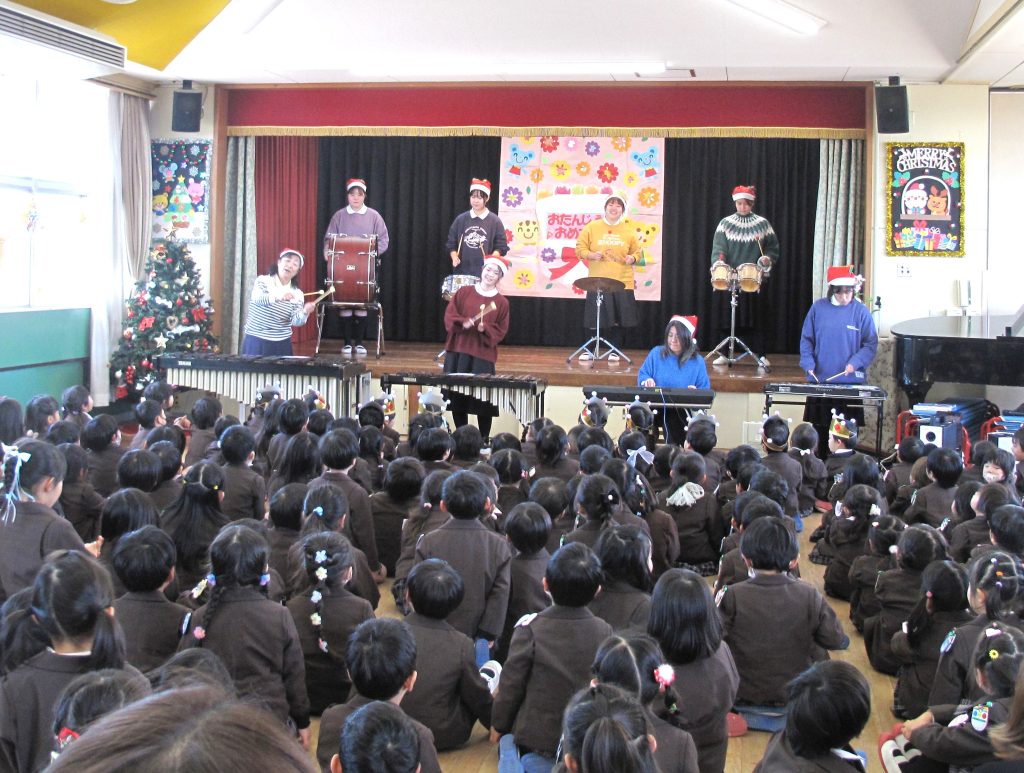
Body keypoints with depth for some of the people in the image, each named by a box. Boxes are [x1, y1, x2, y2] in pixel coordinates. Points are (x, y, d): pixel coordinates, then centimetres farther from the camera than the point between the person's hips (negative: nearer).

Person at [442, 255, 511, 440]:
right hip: (457, 352, 2)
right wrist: (463, 322, -15)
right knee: (457, 395, 5)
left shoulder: (501, 302, 4)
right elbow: (449, 316, 3)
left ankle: (484, 439, 6)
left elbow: (500, 332, 2)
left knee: (483, 398, -4)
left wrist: (485, 329, -17)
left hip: (483, 356, -2)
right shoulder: (463, 292, 10)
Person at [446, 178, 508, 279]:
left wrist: (491, 259, -16)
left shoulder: (494, 221, 2)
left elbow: (501, 247, 1)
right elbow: (451, 244, 13)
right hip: (462, 272, 2)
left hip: (485, 274, -2)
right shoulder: (461, 219, 8)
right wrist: (454, 258, -4)